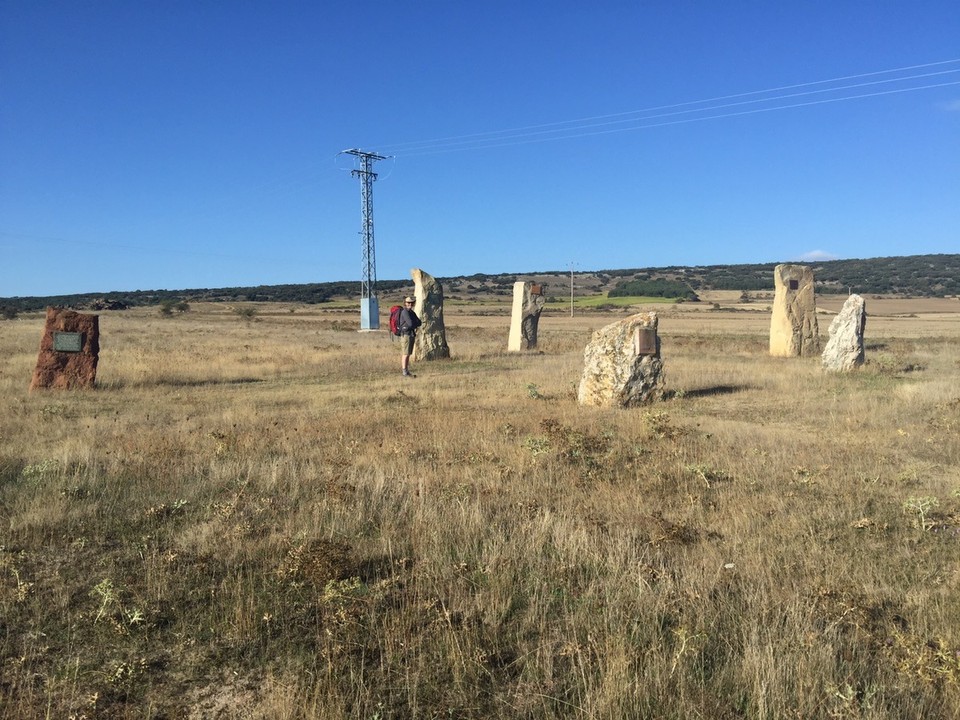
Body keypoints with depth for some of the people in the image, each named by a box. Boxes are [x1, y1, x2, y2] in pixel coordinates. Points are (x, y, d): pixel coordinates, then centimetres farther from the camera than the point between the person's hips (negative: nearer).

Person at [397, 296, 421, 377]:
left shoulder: (412, 312, 16)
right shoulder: (405, 312, -12)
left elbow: (419, 323, 11)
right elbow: (411, 324, -20)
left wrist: (414, 324, -7)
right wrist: (416, 324, 0)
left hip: (412, 335, 9)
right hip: (406, 334, -9)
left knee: (408, 354, 10)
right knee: (405, 354, -9)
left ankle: (407, 371, 14)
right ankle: (405, 373, -9)